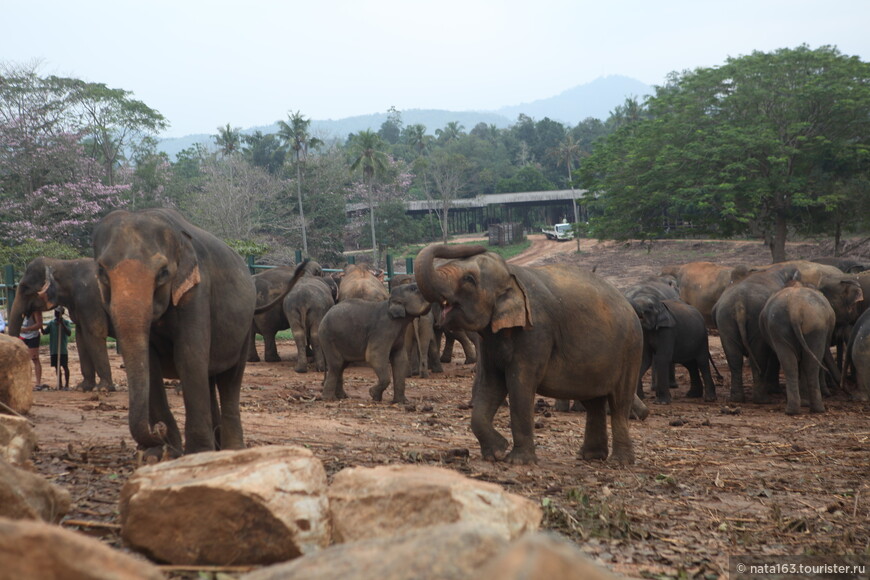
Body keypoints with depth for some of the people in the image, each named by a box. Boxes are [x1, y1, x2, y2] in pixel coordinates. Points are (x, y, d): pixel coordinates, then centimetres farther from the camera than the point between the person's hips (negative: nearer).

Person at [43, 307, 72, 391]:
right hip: (53, 349, 4)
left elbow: (69, 333, -15)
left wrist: (62, 324, -23)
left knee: (65, 366, 0)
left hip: (63, 349, -4)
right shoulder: (51, 323, 8)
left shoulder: (65, 323, -3)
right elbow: (44, 332, 5)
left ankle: (66, 384, 7)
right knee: (57, 367, 9)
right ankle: (59, 385, 17)